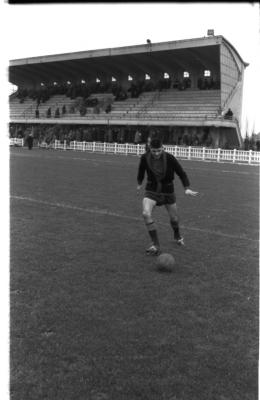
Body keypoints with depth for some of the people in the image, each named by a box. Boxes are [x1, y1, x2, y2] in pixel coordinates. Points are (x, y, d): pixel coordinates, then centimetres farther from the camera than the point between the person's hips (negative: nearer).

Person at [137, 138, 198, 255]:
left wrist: (187, 188, -18)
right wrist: (139, 184, 22)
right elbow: (141, 171, 9)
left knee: (173, 217, 14)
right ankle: (156, 245, -13)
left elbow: (181, 173, -8)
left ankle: (177, 236, 50)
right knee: (146, 214, -24)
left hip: (168, 191, 0)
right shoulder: (145, 158, -13)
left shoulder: (169, 158, -18)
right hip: (151, 191, 0)